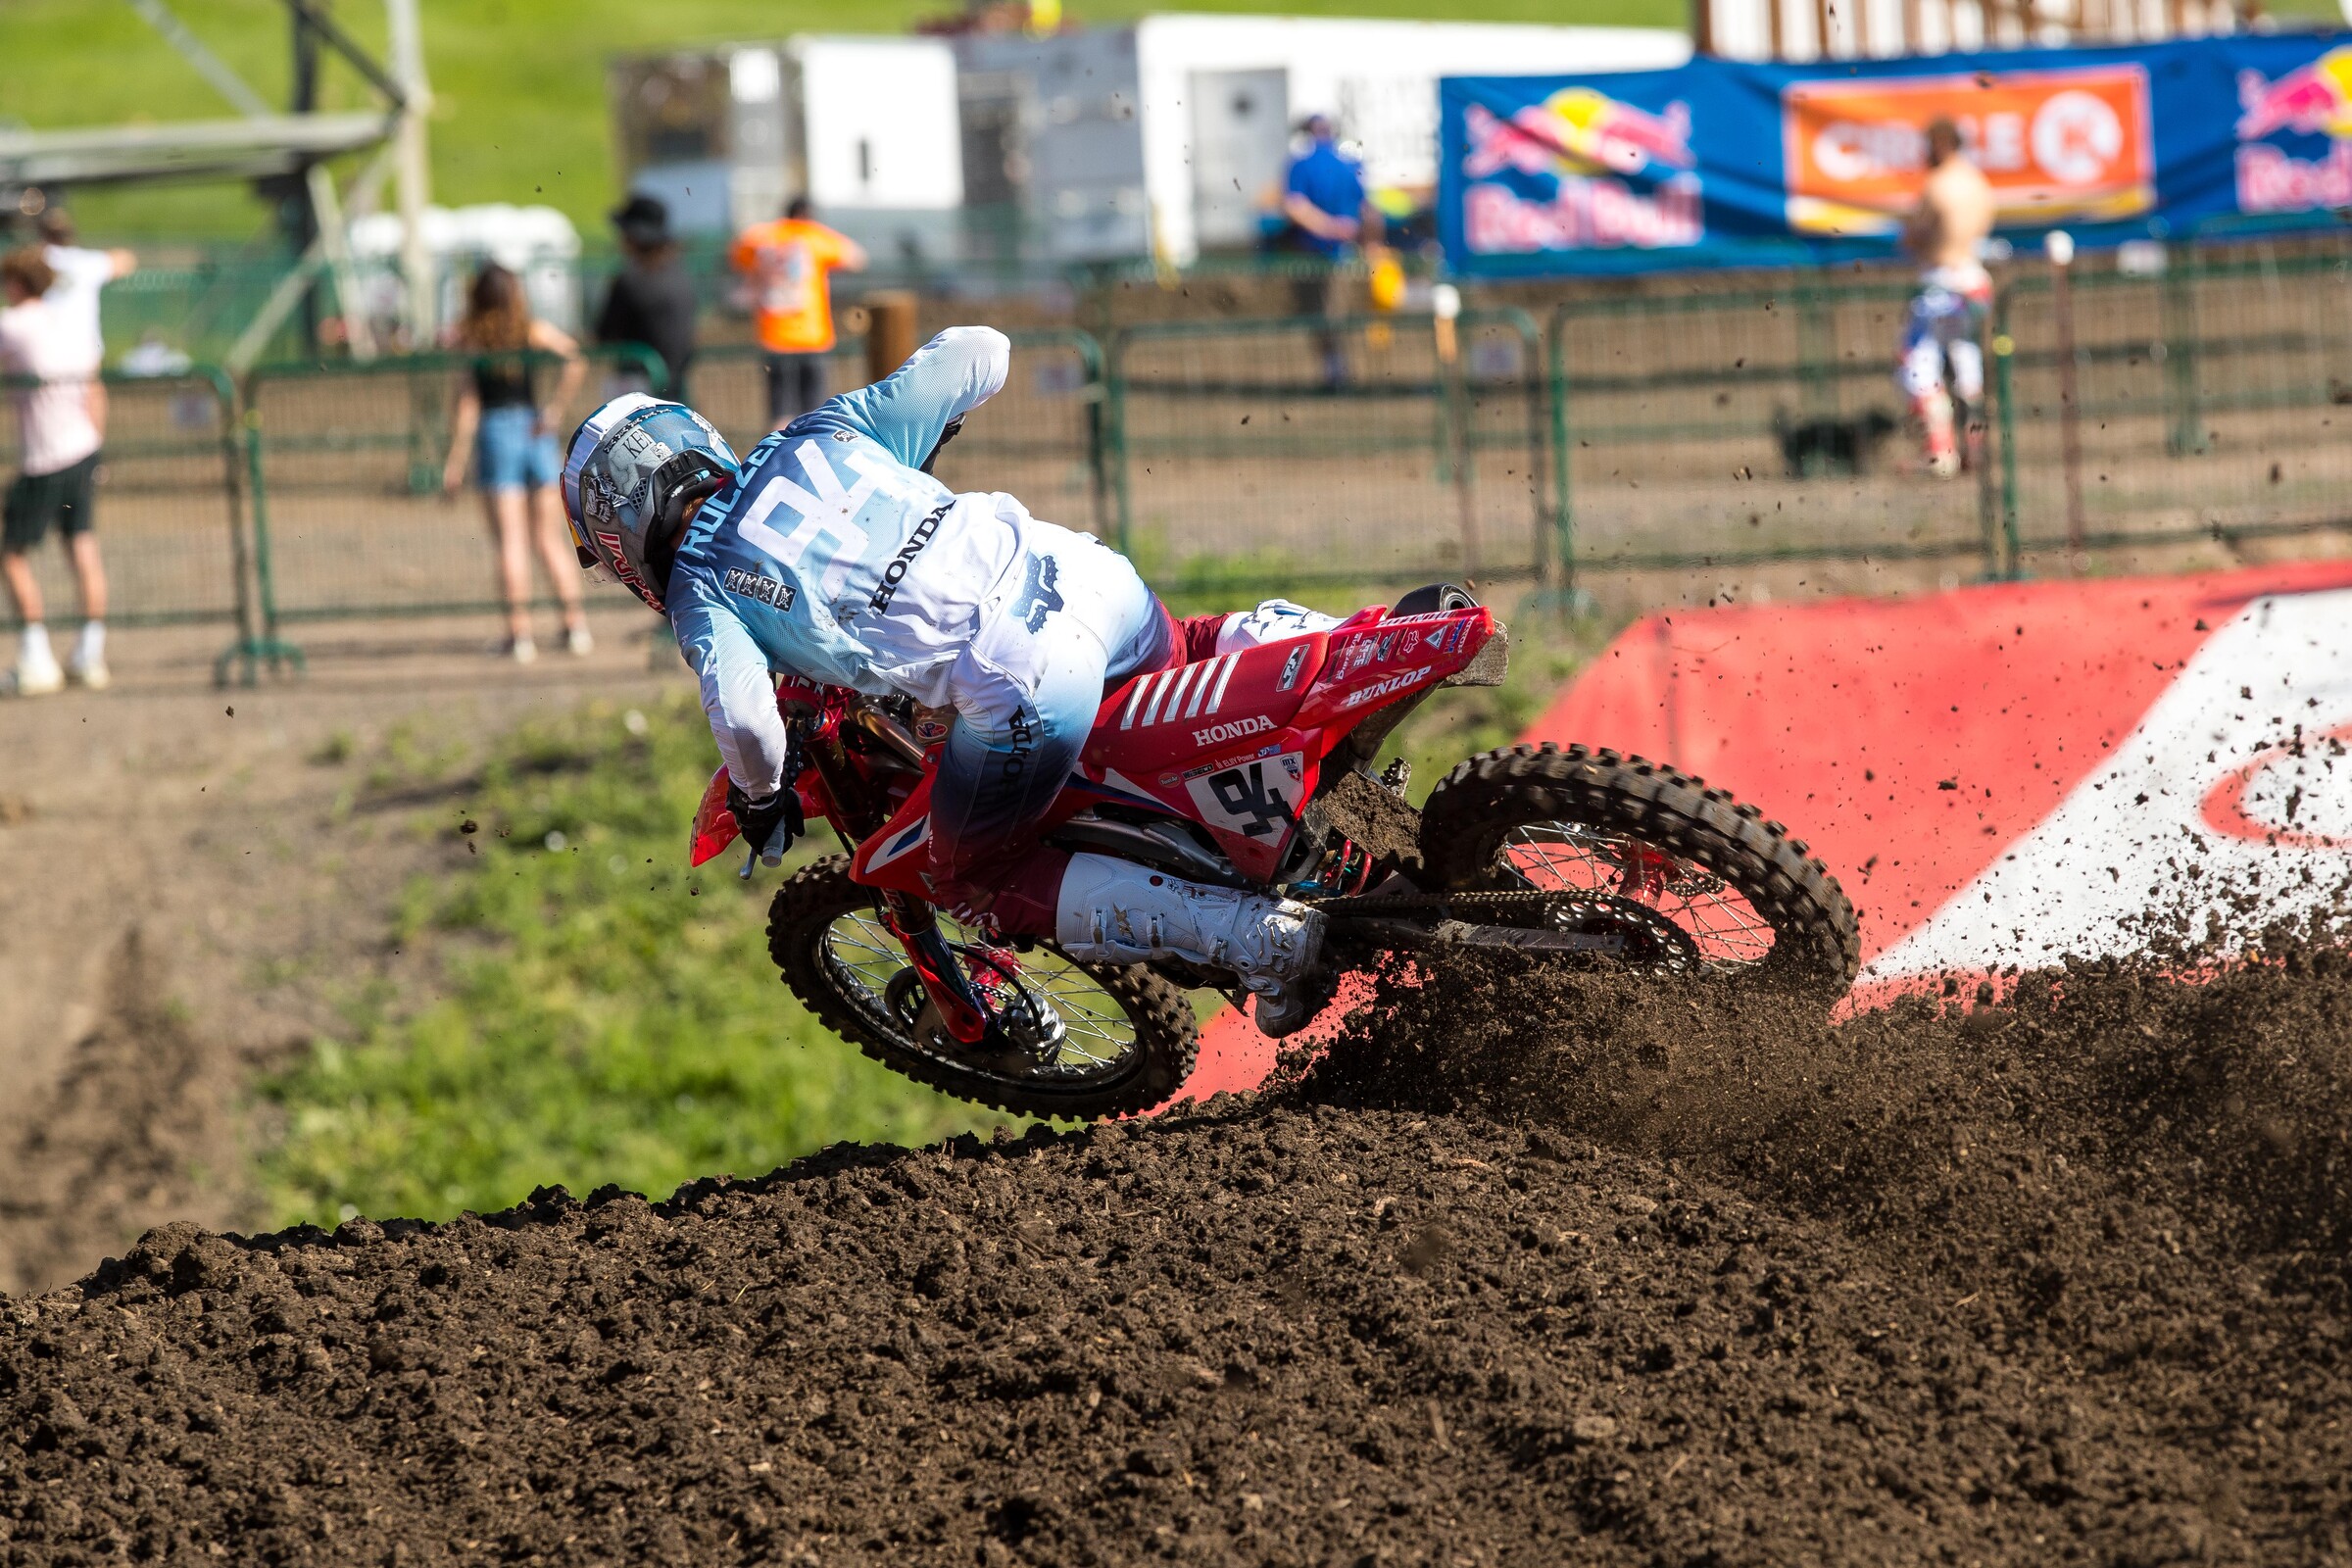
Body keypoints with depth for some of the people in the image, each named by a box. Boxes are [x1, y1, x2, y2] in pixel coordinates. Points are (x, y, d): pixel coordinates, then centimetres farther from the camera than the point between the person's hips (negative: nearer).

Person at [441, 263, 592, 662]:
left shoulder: (469, 340, -2)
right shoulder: (533, 331, 3)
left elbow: (467, 404, -6)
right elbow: (574, 362, -14)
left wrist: (455, 460, -3)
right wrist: (555, 408, -7)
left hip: (494, 434, -2)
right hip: (536, 432, 2)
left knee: (511, 542, -2)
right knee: (551, 539, 10)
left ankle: (520, 631, -7)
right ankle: (575, 624, 5)